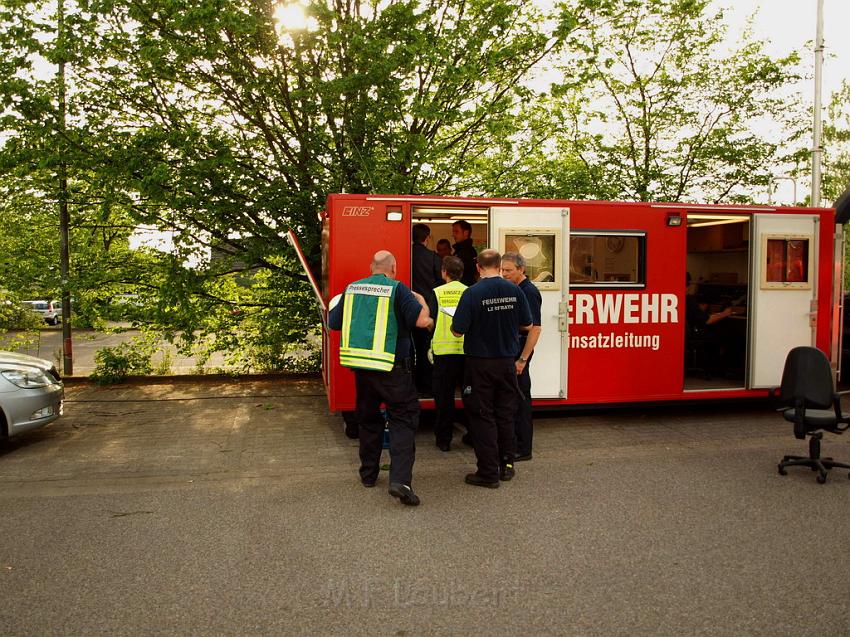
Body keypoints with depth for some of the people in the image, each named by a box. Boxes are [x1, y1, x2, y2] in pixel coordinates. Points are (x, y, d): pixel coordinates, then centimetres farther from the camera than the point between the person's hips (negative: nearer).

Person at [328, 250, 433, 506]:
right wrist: (421, 300, 8)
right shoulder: (397, 289, -7)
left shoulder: (352, 288, 8)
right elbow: (422, 320, -12)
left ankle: (368, 474, 28)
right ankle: (400, 479, -12)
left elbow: (333, 323, 15)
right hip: (391, 367, -5)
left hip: (360, 365, 5)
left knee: (369, 418, 19)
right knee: (403, 418, 1)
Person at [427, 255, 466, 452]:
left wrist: (429, 346, 9)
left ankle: (444, 439, 11)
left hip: (443, 350, -1)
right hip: (467, 350, 1)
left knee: (444, 396, 6)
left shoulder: (437, 293, -3)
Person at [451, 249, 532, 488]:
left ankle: (489, 473, 8)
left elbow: (458, 331, -16)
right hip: (507, 362, 4)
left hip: (480, 364, -4)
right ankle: (507, 465, 26)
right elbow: (527, 325, 6)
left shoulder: (472, 293, -16)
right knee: (506, 414, 17)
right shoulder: (515, 291, -3)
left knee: (482, 417, 4)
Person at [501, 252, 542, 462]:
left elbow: (535, 328, -20)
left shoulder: (529, 291, -14)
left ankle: (523, 450, 6)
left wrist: (523, 359, -22)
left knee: (520, 398, -2)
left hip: (519, 351, -9)